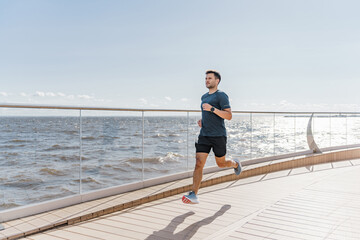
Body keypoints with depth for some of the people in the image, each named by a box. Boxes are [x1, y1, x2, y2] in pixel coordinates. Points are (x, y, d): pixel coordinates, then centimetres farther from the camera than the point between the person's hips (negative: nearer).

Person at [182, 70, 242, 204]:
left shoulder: (221, 96, -7)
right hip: (204, 135, 5)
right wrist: (201, 120, 12)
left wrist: (212, 108, -23)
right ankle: (194, 195, -10)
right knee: (199, 164, -8)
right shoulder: (204, 97, 16)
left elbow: (229, 116, -15)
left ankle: (236, 164, 45)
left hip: (218, 136, -5)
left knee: (221, 164, 11)